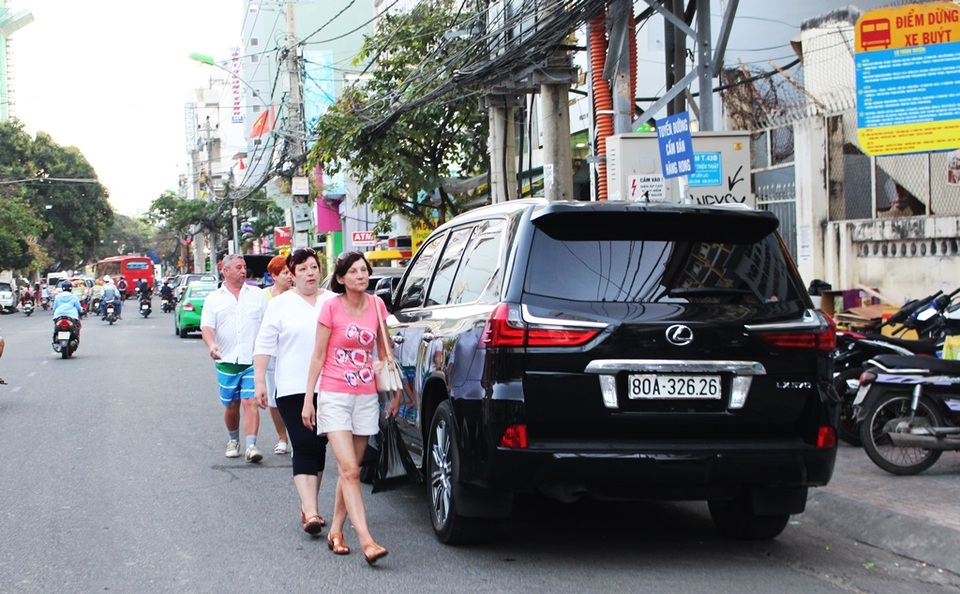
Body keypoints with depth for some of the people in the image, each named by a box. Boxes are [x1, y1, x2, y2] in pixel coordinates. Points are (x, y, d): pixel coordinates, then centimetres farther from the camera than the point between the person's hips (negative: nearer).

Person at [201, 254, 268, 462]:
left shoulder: (257, 294, 10)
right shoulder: (214, 298, 8)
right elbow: (207, 326, -2)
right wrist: (211, 345, -22)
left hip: (253, 360, -1)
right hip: (227, 361, 1)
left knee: (250, 402, -11)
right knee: (231, 405, 9)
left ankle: (251, 445, -15)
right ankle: (233, 440, 30)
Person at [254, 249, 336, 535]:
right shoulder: (281, 304, 5)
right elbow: (264, 345, 3)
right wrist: (259, 381, -5)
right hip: (293, 389, -3)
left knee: (319, 448, 7)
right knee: (305, 448, -12)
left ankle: (309, 505, 19)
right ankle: (311, 512, -18)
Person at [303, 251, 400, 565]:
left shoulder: (376, 305, 5)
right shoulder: (331, 307, -6)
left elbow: (385, 352, 15)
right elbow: (318, 356, -1)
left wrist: (395, 391, 13)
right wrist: (308, 399, -1)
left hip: (366, 397, 4)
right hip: (335, 395, -4)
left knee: (350, 470, 10)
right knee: (349, 470, -13)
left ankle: (336, 530, 23)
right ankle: (366, 541, -20)